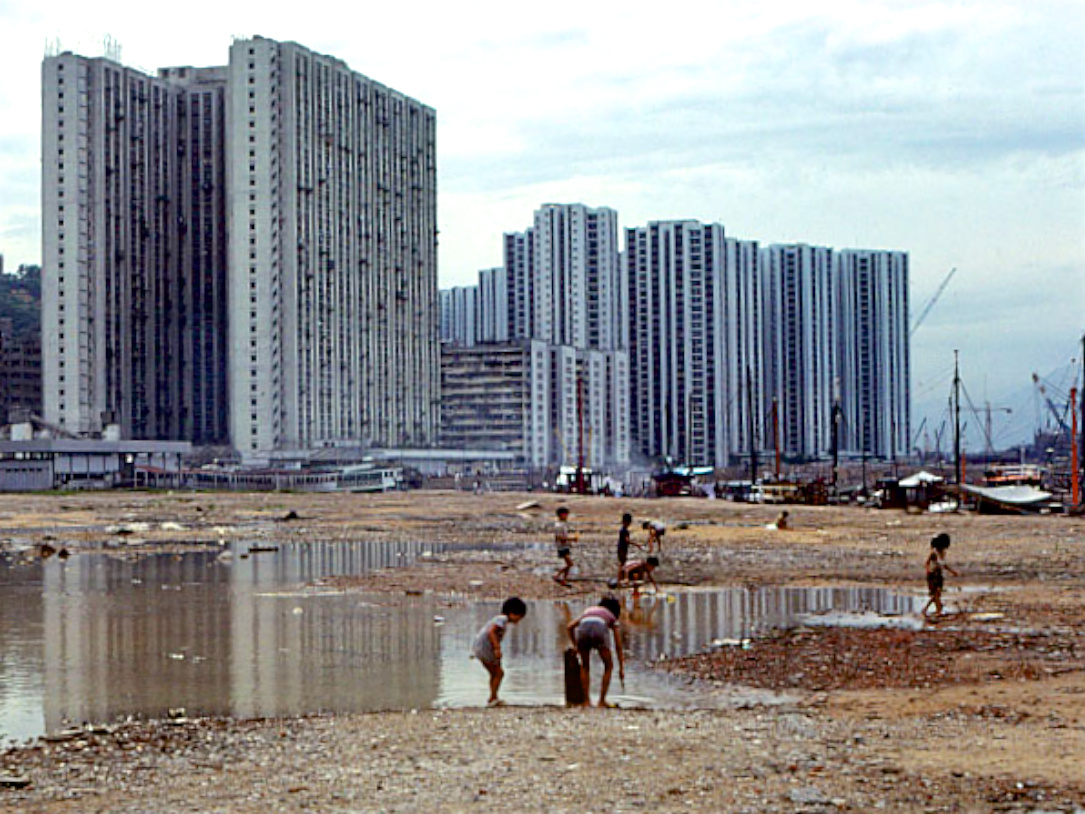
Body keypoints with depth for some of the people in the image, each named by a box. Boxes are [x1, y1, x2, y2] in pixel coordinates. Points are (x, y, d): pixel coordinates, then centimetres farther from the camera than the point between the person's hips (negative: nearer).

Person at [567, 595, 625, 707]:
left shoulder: (589, 610, 41)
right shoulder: (613, 619, 34)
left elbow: (569, 627, 33)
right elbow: (618, 646, 34)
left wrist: (576, 645, 43)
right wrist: (621, 668, 40)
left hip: (582, 631, 2)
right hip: (598, 631, -2)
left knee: (585, 666, 29)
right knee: (609, 666, 22)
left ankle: (586, 699, 22)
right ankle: (602, 701, 18)